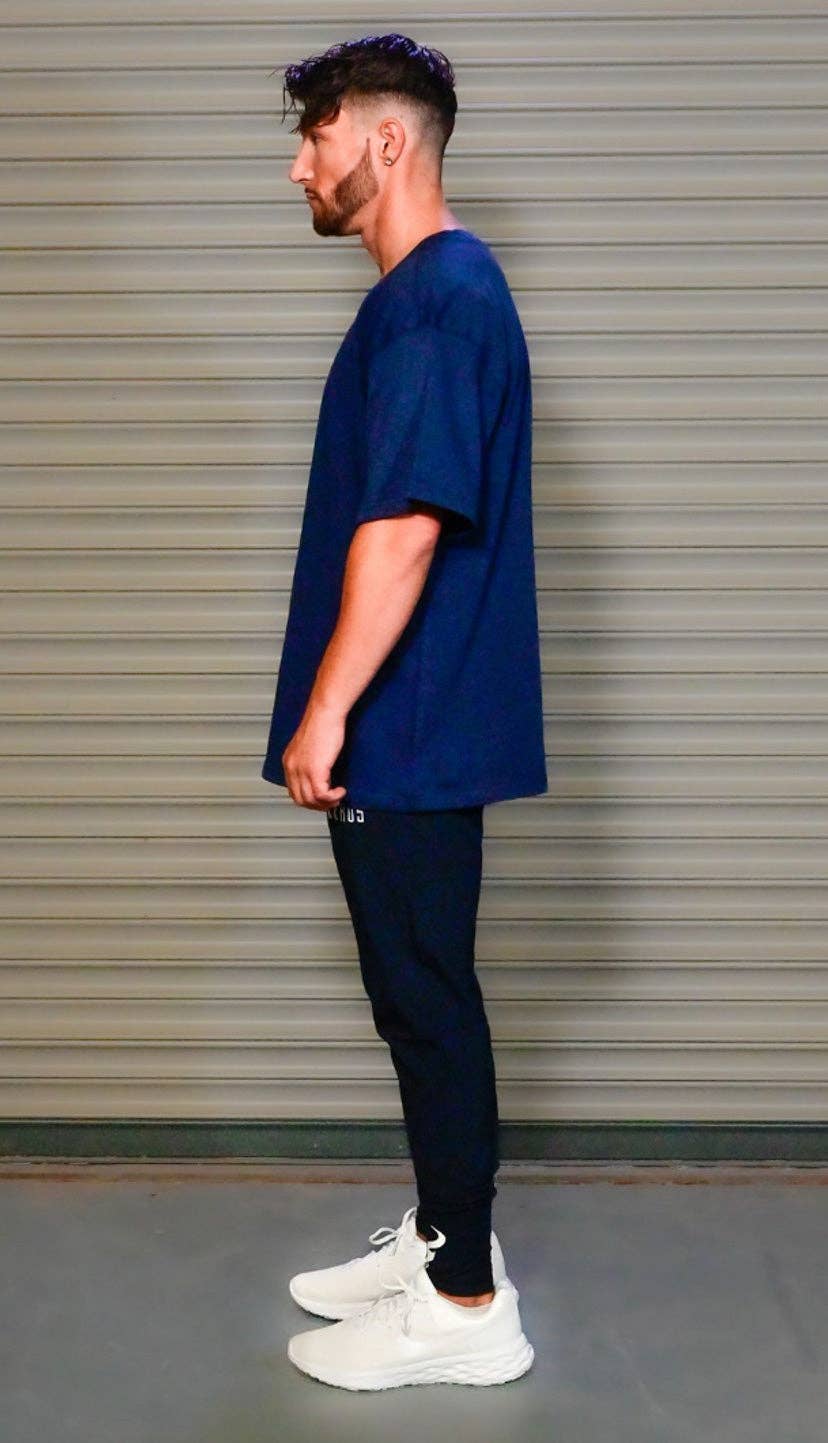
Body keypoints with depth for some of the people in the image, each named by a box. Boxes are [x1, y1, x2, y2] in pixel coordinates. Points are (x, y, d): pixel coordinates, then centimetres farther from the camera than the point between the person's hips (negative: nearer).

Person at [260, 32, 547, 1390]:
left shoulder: (432, 300, -16)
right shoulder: (445, 286, 16)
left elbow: (405, 526, -24)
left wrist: (326, 712, -20)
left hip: (407, 728, -10)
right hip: (415, 723, 10)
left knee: (427, 1000, -1)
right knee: (420, 995, 17)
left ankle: (467, 1306, 11)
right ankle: (443, 1237, 30)